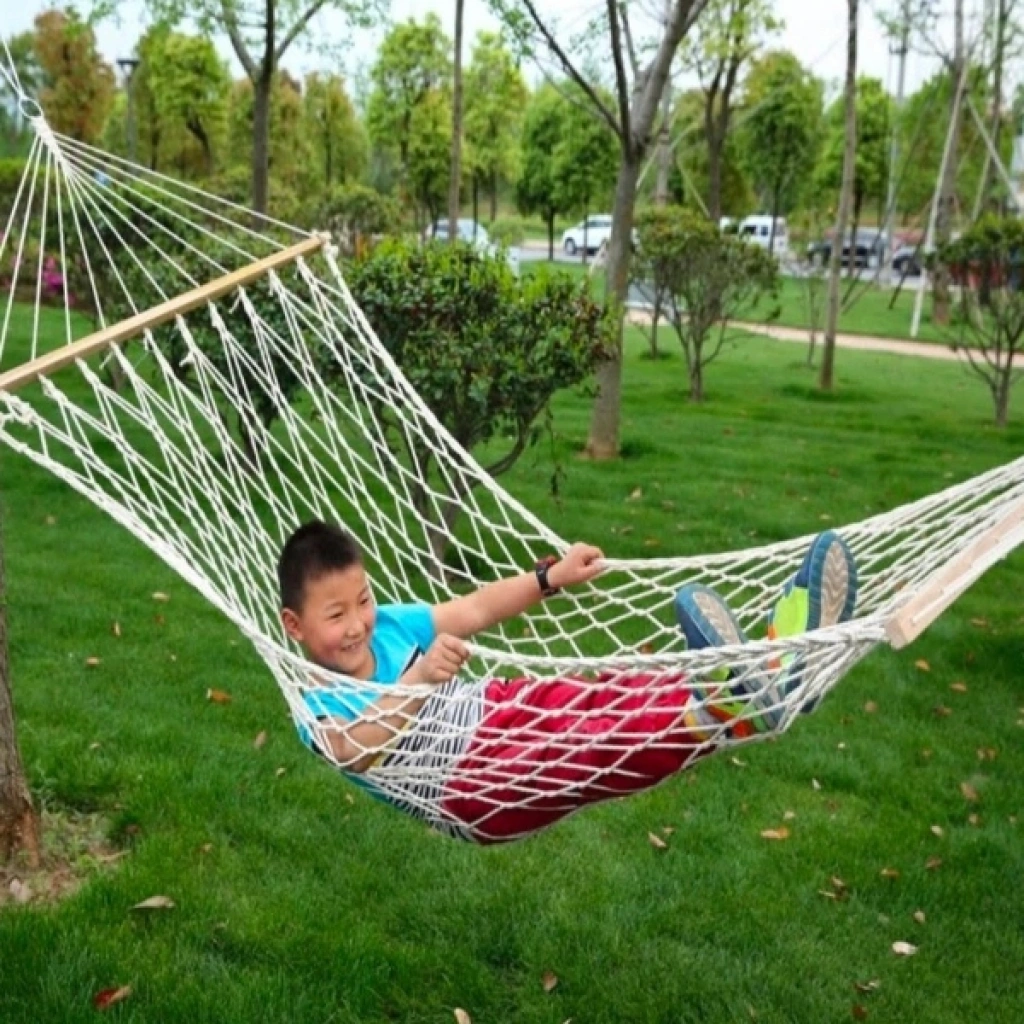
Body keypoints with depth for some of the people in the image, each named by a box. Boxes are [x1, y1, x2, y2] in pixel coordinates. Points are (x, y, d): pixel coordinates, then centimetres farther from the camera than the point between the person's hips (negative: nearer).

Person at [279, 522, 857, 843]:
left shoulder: (388, 625, 4)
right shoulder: (317, 707, -14)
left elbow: (472, 612, 9)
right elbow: (358, 746, -37)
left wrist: (552, 577, -2)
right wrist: (422, 678, -55)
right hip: (473, 794, -7)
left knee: (609, 697, -18)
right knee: (583, 752, -34)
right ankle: (722, 713, -59)